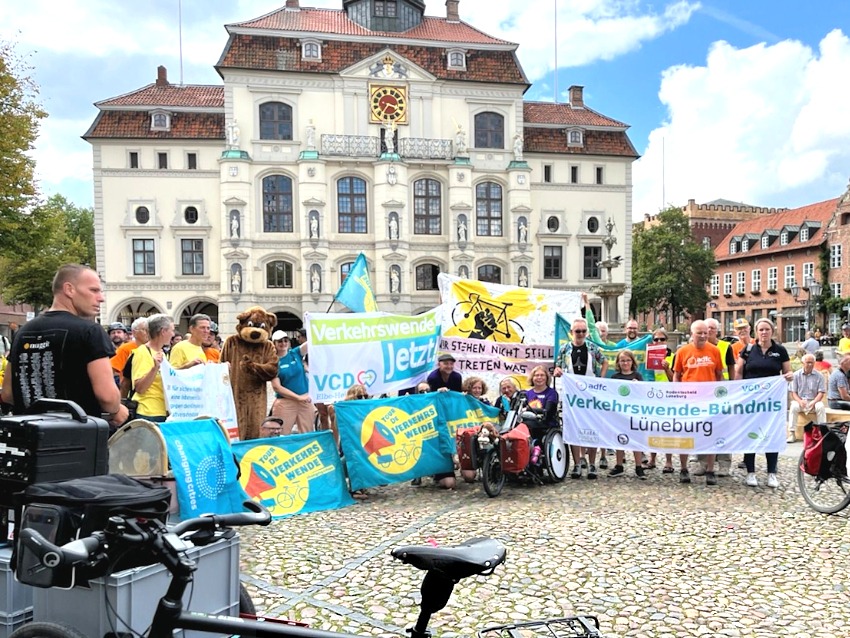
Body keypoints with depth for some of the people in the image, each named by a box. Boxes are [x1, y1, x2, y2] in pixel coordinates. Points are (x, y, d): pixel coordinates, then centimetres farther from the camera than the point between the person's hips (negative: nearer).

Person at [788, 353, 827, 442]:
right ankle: (792, 433, -30)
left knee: (821, 407, -32)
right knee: (793, 407, -32)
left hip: (814, 401, 0)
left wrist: (814, 402, -20)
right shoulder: (796, 375, 3)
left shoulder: (819, 376, 3)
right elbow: (793, 392, 1)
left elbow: (821, 393, -2)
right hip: (799, 400, 0)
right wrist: (800, 401, -19)